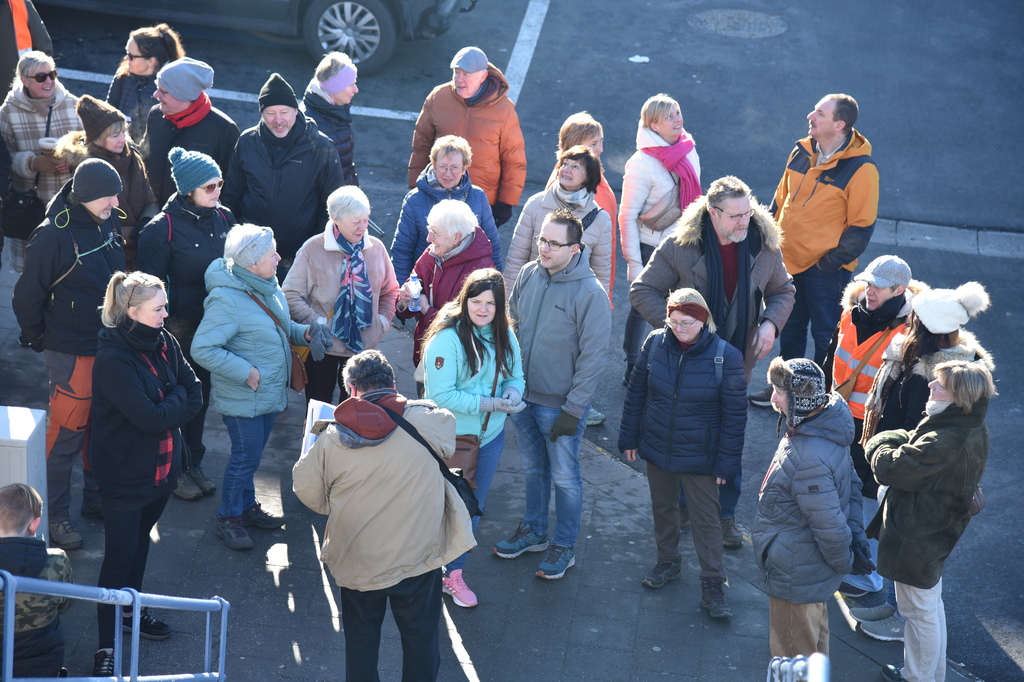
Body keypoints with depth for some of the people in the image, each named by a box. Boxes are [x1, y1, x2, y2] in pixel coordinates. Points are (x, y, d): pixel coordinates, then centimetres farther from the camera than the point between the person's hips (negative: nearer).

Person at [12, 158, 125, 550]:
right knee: (67, 433, -1)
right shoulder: (54, 235, -20)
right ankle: (55, 514, 12)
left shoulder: (106, 225, 3)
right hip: (71, 353, -7)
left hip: (110, 348, 7)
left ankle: (97, 500, 33)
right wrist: (35, 339, -4)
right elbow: (28, 295, -14)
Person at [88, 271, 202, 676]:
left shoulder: (163, 343, -1)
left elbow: (195, 396, -1)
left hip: (162, 470, 7)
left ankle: (130, 609, 43)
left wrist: (163, 412, -17)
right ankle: (106, 647, 11)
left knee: (140, 543, 24)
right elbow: (150, 417, -28)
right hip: (124, 475, -7)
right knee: (119, 558, 1)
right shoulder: (113, 358, -24)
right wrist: (177, 398, -10)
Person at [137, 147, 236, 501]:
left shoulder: (223, 217, -1)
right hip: (180, 327, -6)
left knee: (201, 394, 19)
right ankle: (174, 471, 26)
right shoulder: (163, 228, -19)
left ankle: (194, 463, 36)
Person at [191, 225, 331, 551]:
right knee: (246, 456, 1)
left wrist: (303, 332, -2)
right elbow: (202, 349, -26)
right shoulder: (226, 300, -26)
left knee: (252, 453, 21)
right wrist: (245, 372, -24)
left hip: (270, 394, 8)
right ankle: (227, 518, 19)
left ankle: (247, 506, 39)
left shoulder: (269, 287, 1)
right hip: (242, 398, -8)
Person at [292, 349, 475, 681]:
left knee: (360, 641, 22)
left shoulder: (332, 436, -11)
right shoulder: (426, 420, -15)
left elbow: (305, 486, -1)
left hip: (357, 563, 1)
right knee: (420, 639, 18)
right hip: (418, 558, -1)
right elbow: (449, 433, 8)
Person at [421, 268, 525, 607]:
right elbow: (442, 395, -24)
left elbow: (515, 375, 10)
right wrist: (491, 404, -27)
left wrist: (513, 392, -15)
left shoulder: (504, 335, 0)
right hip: (449, 438, -6)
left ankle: (454, 573, 34)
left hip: (490, 436, 6)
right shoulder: (446, 339, -21)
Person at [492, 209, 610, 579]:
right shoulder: (528, 274, -5)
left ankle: (564, 547, 27)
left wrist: (573, 409, -16)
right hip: (523, 395, 5)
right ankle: (533, 531, 40)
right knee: (533, 468, 22)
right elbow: (512, 323, 9)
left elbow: (593, 356, -17)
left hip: (561, 404, -5)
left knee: (564, 476, 10)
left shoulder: (590, 293, -21)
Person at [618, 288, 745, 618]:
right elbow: (636, 392, 3)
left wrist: (726, 463, -10)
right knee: (662, 508, 21)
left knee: (706, 519, 5)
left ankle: (713, 584, 18)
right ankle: (667, 562, 42)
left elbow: (735, 415, -11)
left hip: (700, 457, -4)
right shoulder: (655, 343, -9)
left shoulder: (725, 356, -18)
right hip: (657, 450, 4)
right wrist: (629, 437, 6)